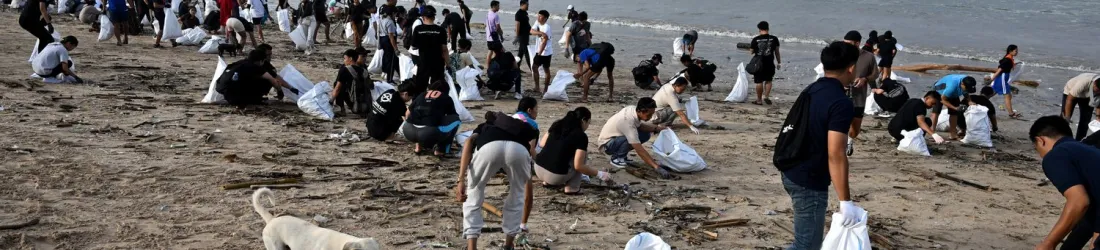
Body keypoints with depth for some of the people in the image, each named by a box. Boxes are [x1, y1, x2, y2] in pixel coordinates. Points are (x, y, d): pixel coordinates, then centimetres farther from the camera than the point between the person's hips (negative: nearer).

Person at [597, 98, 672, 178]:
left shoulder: (633, 109, -13)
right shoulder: (629, 122, -36)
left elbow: (640, 125, 6)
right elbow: (639, 150, -38)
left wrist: (656, 128, -12)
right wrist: (656, 167, -41)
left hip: (616, 137, 9)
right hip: (607, 144, -9)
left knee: (646, 134, -4)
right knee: (632, 138, -34)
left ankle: (621, 156, 8)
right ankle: (616, 158, -8)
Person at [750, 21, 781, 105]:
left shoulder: (755, 39, -7)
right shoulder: (774, 39, -2)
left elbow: (751, 51, -2)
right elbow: (777, 51, 4)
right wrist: (779, 62, 13)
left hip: (758, 63, -1)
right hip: (770, 63, 1)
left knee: (759, 82, 6)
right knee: (768, 80, 16)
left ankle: (759, 100, 11)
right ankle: (767, 96, 4)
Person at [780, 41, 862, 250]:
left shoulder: (811, 91, 7)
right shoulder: (841, 103, -20)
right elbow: (835, 155, -25)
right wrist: (845, 201, -22)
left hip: (791, 173, 9)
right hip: (809, 183, -9)